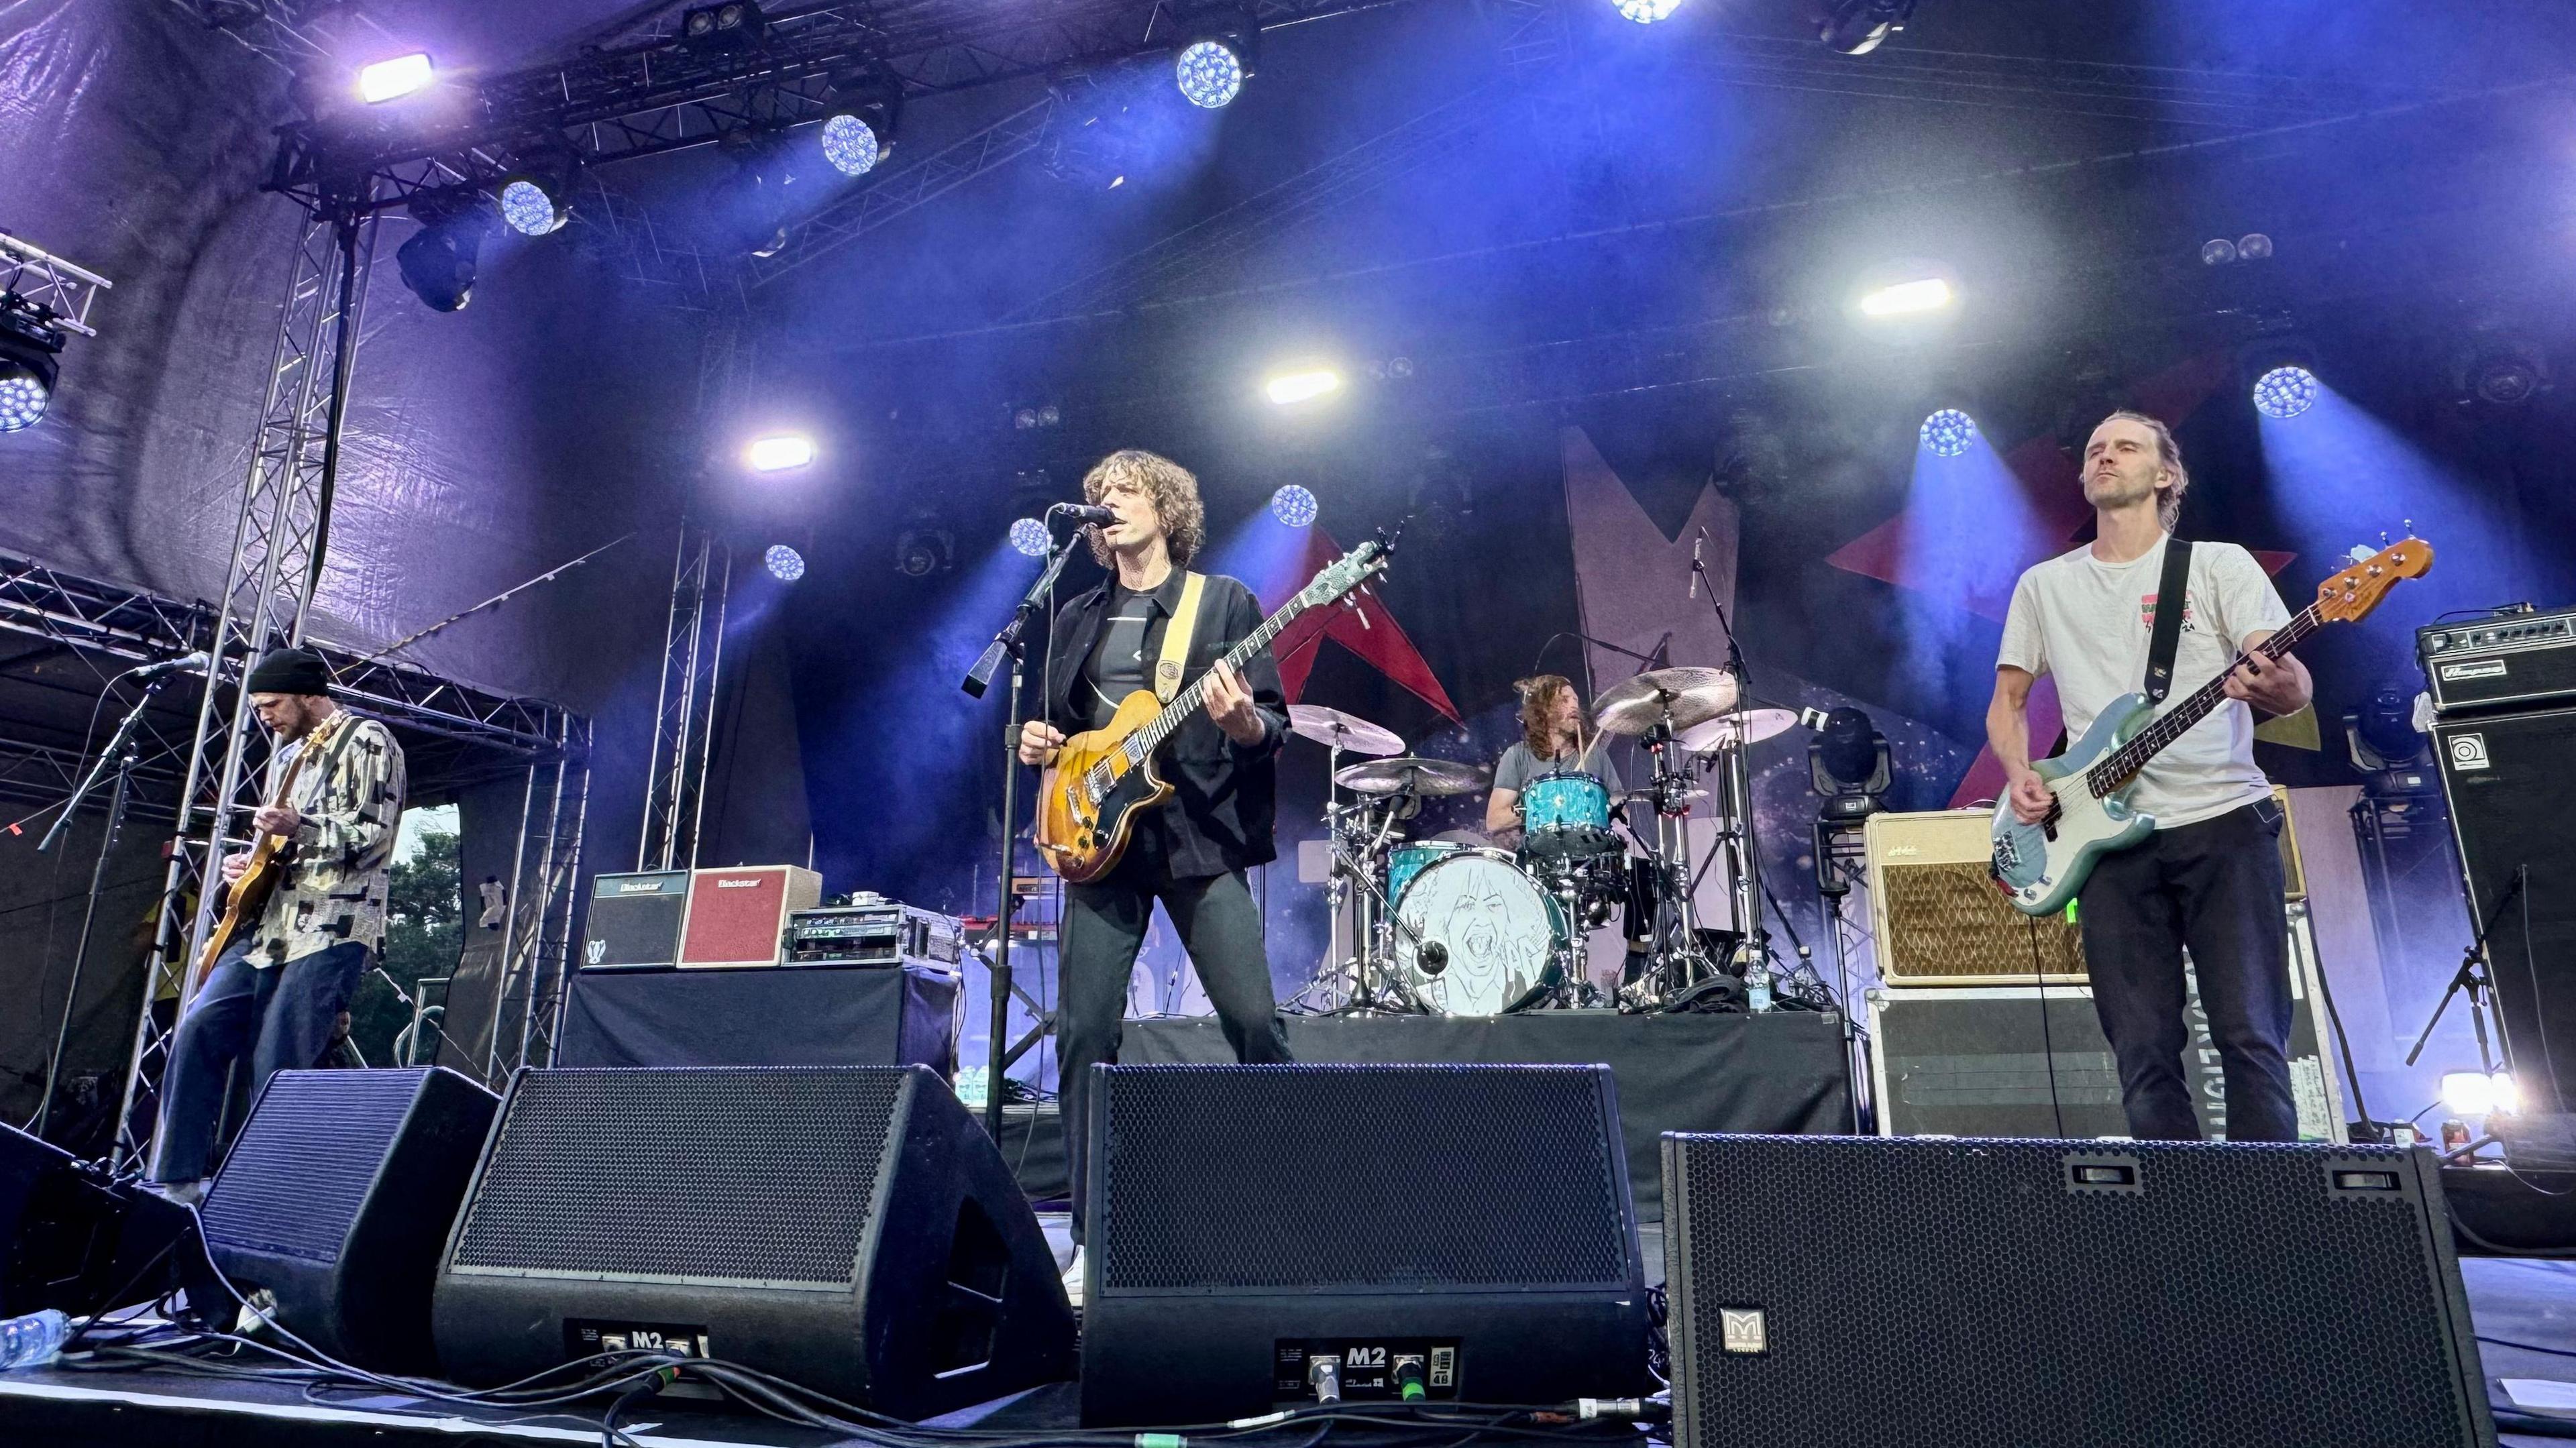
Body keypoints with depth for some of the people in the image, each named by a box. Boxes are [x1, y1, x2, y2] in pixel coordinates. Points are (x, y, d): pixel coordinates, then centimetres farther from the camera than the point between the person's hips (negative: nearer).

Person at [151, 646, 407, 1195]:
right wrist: (247, 863, 13)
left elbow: (373, 838, -14)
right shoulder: (292, 754, 23)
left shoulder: (368, 741, -4)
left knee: (277, 1073, -10)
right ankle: (178, 1179, 4)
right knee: (199, 1028, -4)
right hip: (270, 926, 9)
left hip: (333, 929, -9)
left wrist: (298, 827, -28)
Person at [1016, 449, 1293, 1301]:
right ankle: (1093, 1238, 11)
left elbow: (1274, 725, 1)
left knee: (1254, 1020, -11)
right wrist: (1043, 745, 2)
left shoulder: (1223, 602, 6)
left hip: (1200, 840, -3)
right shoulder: (1078, 620, 19)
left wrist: (1241, 723, -21)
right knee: (1085, 1033, -1)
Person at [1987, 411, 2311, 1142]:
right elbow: (2007, 701, 18)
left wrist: (2276, 686, -27)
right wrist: (2020, 775, -2)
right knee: (2144, 1054, 1)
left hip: (2224, 821, -2)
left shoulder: (2218, 564, 8)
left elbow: (2295, 684, -1)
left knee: (2250, 1036, -6)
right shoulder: (2044, 586, 16)